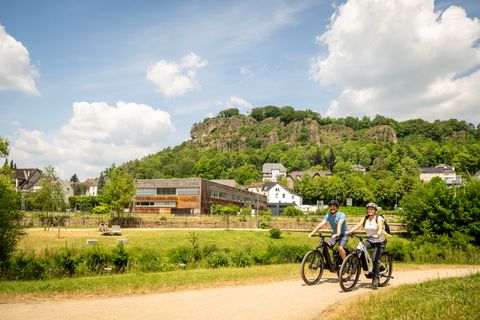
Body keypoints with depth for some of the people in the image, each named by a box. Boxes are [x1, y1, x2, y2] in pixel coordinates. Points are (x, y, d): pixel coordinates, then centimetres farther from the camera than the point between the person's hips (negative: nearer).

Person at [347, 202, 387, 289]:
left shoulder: (379, 218, -11)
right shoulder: (365, 219, 1)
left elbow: (380, 228, -28)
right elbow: (357, 225, -12)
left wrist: (377, 234, -50)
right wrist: (349, 231, -30)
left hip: (379, 241, -4)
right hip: (370, 240, 4)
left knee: (375, 260, -17)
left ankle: (376, 278, 4)